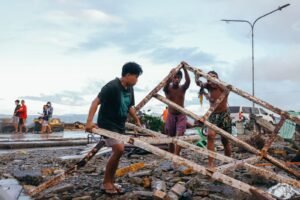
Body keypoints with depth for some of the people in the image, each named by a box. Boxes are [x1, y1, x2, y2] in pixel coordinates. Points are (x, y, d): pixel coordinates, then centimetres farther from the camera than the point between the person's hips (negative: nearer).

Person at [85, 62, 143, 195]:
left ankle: (110, 182, 23)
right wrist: (89, 121, -34)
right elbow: (96, 102, -26)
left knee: (117, 152, 10)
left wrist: (137, 121, 24)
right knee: (119, 149, -20)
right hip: (107, 124, -9)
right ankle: (106, 183, -4)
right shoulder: (112, 86, -21)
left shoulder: (129, 89, 5)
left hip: (120, 125, 9)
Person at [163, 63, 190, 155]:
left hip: (181, 116, 0)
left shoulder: (183, 88, -2)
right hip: (171, 116, 0)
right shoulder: (168, 89, -5)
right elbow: (166, 84, -29)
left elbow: (188, 81, -23)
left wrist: (185, 69, -35)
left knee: (179, 137, -16)